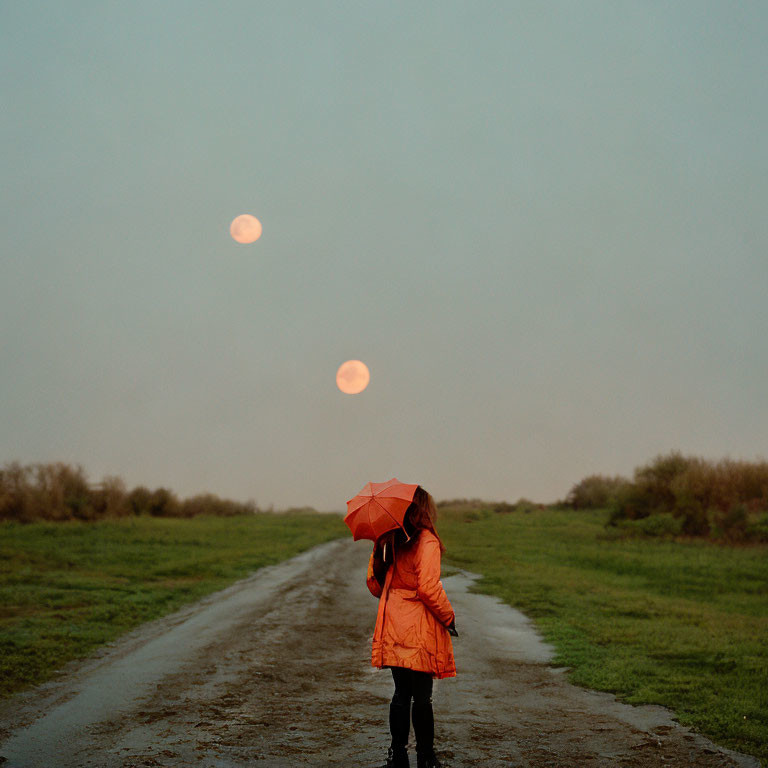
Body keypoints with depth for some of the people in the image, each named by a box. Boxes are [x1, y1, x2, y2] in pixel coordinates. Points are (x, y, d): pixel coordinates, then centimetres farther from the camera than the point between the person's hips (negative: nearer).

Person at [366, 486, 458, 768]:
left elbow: (374, 583, 12)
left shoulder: (386, 541, 7)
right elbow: (428, 588, -19)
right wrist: (449, 617, -8)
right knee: (422, 696, 2)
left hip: (393, 627, 6)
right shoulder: (427, 541, -13)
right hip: (420, 631, -6)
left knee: (401, 693, 12)